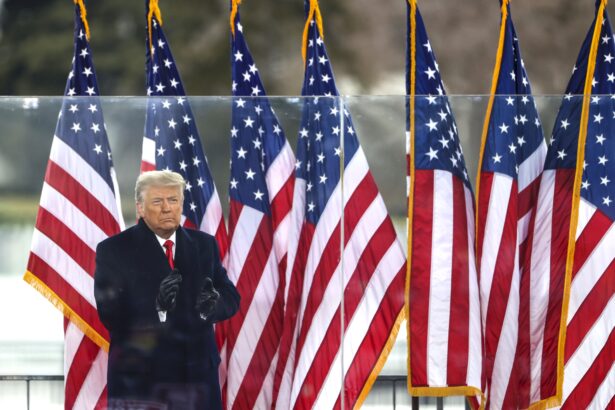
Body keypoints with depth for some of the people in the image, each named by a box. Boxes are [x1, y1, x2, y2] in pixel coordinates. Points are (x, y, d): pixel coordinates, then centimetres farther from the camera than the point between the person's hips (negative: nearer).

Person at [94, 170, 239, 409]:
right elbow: (110, 315, -11)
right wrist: (156, 307, -28)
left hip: (197, 372, 4)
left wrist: (211, 304, -14)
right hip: (139, 377, -4)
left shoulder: (204, 245, 12)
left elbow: (231, 299, 10)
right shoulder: (113, 250, -2)